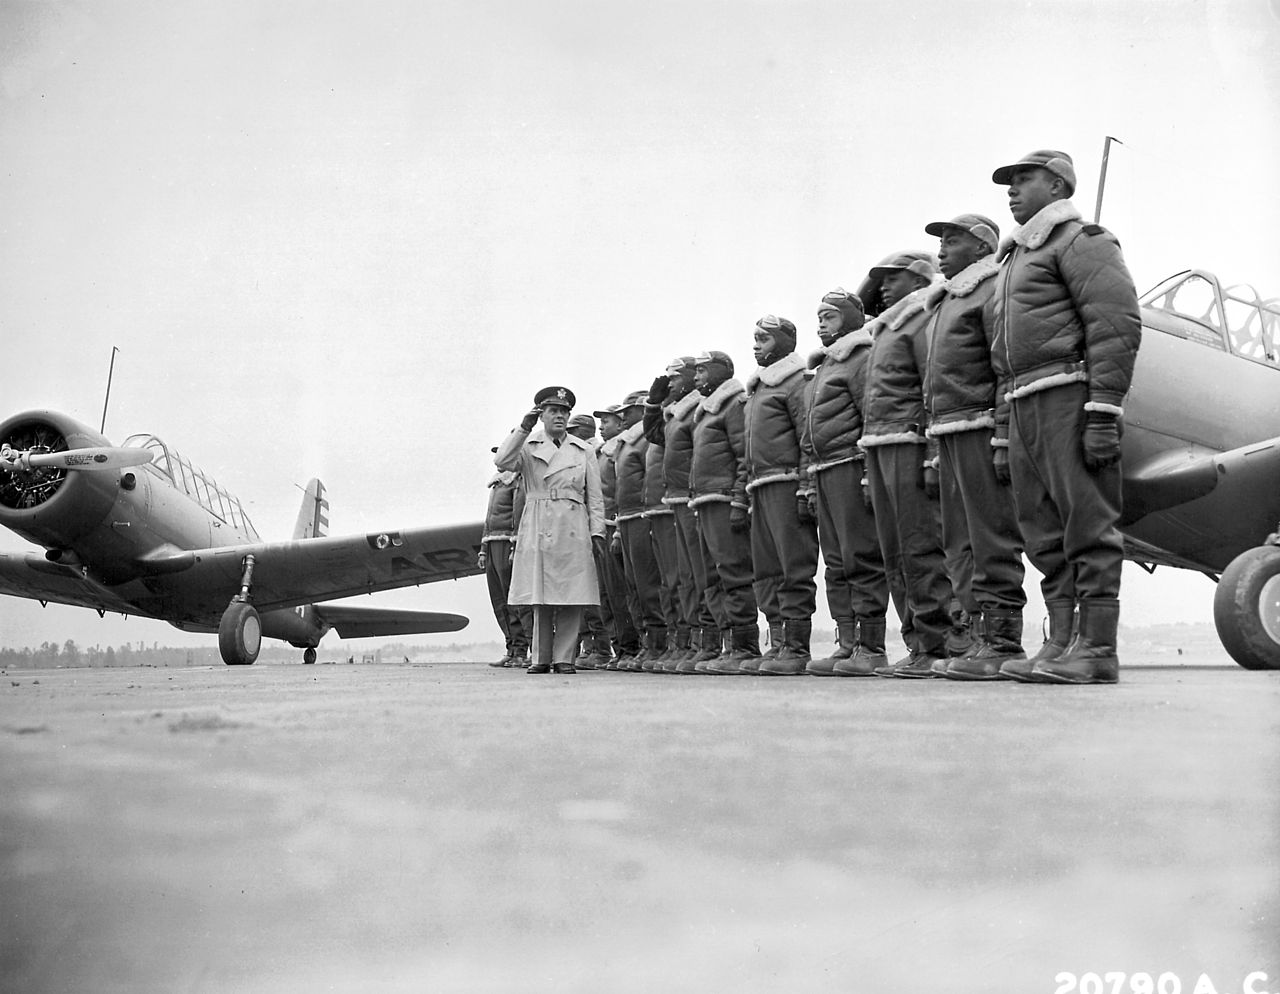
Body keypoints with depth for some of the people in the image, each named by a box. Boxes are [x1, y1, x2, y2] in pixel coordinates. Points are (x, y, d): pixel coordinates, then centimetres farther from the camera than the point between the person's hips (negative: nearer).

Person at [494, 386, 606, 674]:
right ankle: (541, 658, 7)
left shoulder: (584, 451, 15)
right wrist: (524, 428, -9)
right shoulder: (528, 446, 11)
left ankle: (564, 658, 3)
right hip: (537, 529, -1)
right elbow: (502, 462, -9)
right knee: (540, 597, 0)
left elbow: (595, 497, 12)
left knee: (571, 598, -3)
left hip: (573, 529, 1)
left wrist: (597, 531, 2)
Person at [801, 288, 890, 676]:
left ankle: (870, 647, -8)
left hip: (850, 465, -10)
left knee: (861, 558, -9)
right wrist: (812, 485, 19)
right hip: (822, 470, 10)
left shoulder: (862, 357, -4)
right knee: (836, 563, 8)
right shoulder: (824, 365, 24)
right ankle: (847, 644, 11)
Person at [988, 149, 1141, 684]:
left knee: (1087, 522, -8)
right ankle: (1061, 644, 9)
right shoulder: (1014, 258, 29)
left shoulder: (1080, 239, 1)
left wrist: (1104, 411, -21)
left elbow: (1117, 324, -12)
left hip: (1070, 392, -9)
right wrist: (1003, 435, 21)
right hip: (1024, 406, 9)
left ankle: (1097, 650, -8)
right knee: (1044, 532, 6)